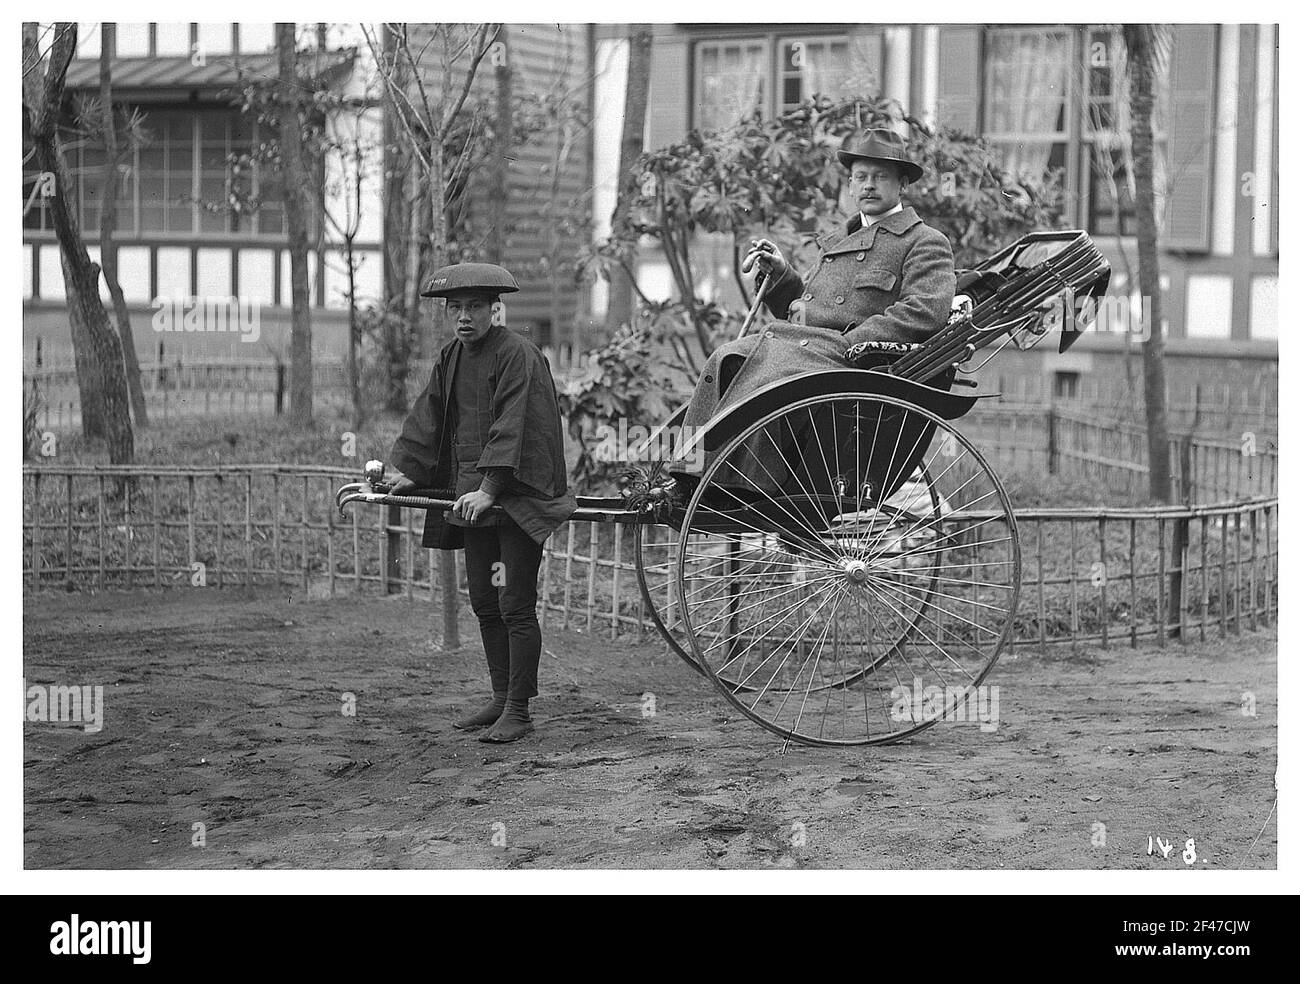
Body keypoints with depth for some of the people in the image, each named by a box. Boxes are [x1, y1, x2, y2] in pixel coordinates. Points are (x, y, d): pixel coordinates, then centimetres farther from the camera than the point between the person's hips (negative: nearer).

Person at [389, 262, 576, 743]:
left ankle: (518, 712, -1)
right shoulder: (451, 357, 11)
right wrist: (408, 478, 11)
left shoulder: (518, 355, -14)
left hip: (517, 499, -8)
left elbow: (511, 429, -21)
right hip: (471, 497, 8)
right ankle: (501, 698, 22)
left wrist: (489, 490, -27)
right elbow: (428, 420, 16)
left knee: (516, 607, -6)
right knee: (484, 603, 12)